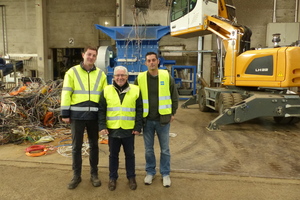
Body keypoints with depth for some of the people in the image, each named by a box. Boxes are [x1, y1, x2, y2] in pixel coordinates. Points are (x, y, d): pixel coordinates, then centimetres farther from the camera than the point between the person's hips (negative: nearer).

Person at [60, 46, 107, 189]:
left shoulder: (101, 74, 9)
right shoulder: (72, 72, 2)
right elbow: (66, 94, -1)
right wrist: (65, 113, -6)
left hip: (94, 116, 2)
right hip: (77, 115, -1)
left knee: (94, 145, 12)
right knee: (76, 146, 8)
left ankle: (94, 174, 26)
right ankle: (76, 175, 23)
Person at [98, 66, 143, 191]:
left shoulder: (135, 90, 0)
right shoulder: (107, 90, 2)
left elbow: (139, 110, 1)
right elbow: (101, 110, 3)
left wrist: (138, 127, -3)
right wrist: (102, 126, -5)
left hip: (129, 130, 0)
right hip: (112, 129, 1)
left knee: (130, 154, 13)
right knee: (113, 155, 14)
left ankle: (131, 177, 30)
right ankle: (113, 177, 31)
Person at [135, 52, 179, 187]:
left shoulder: (167, 77, -4)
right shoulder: (140, 78, -2)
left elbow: (174, 96, 4)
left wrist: (173, 113, 2)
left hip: (163, 119, -1)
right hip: (147, 120, 1)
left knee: (165, 149, 11)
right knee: (148, 149, 13)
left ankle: (165, 174, 27)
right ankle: (150, 172, 31)